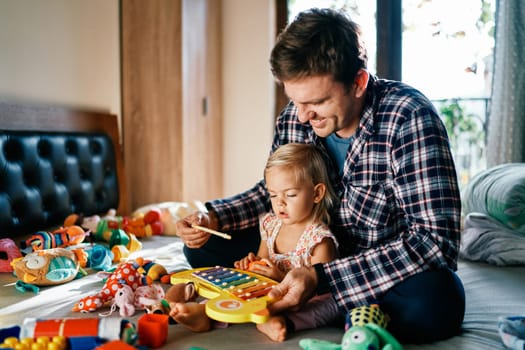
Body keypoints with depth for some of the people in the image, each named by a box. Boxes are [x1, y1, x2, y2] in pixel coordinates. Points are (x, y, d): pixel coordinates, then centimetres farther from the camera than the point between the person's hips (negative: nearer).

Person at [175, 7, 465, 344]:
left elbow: (436, 240, -31)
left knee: (434, 299, -39)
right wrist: (211, 217, -10)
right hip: (318, 255, 4)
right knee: (205, 245, -3)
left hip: (392, 267, -3)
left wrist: (321, 278, -36)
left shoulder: (409, 118, -26)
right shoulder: (293, 119, -10)